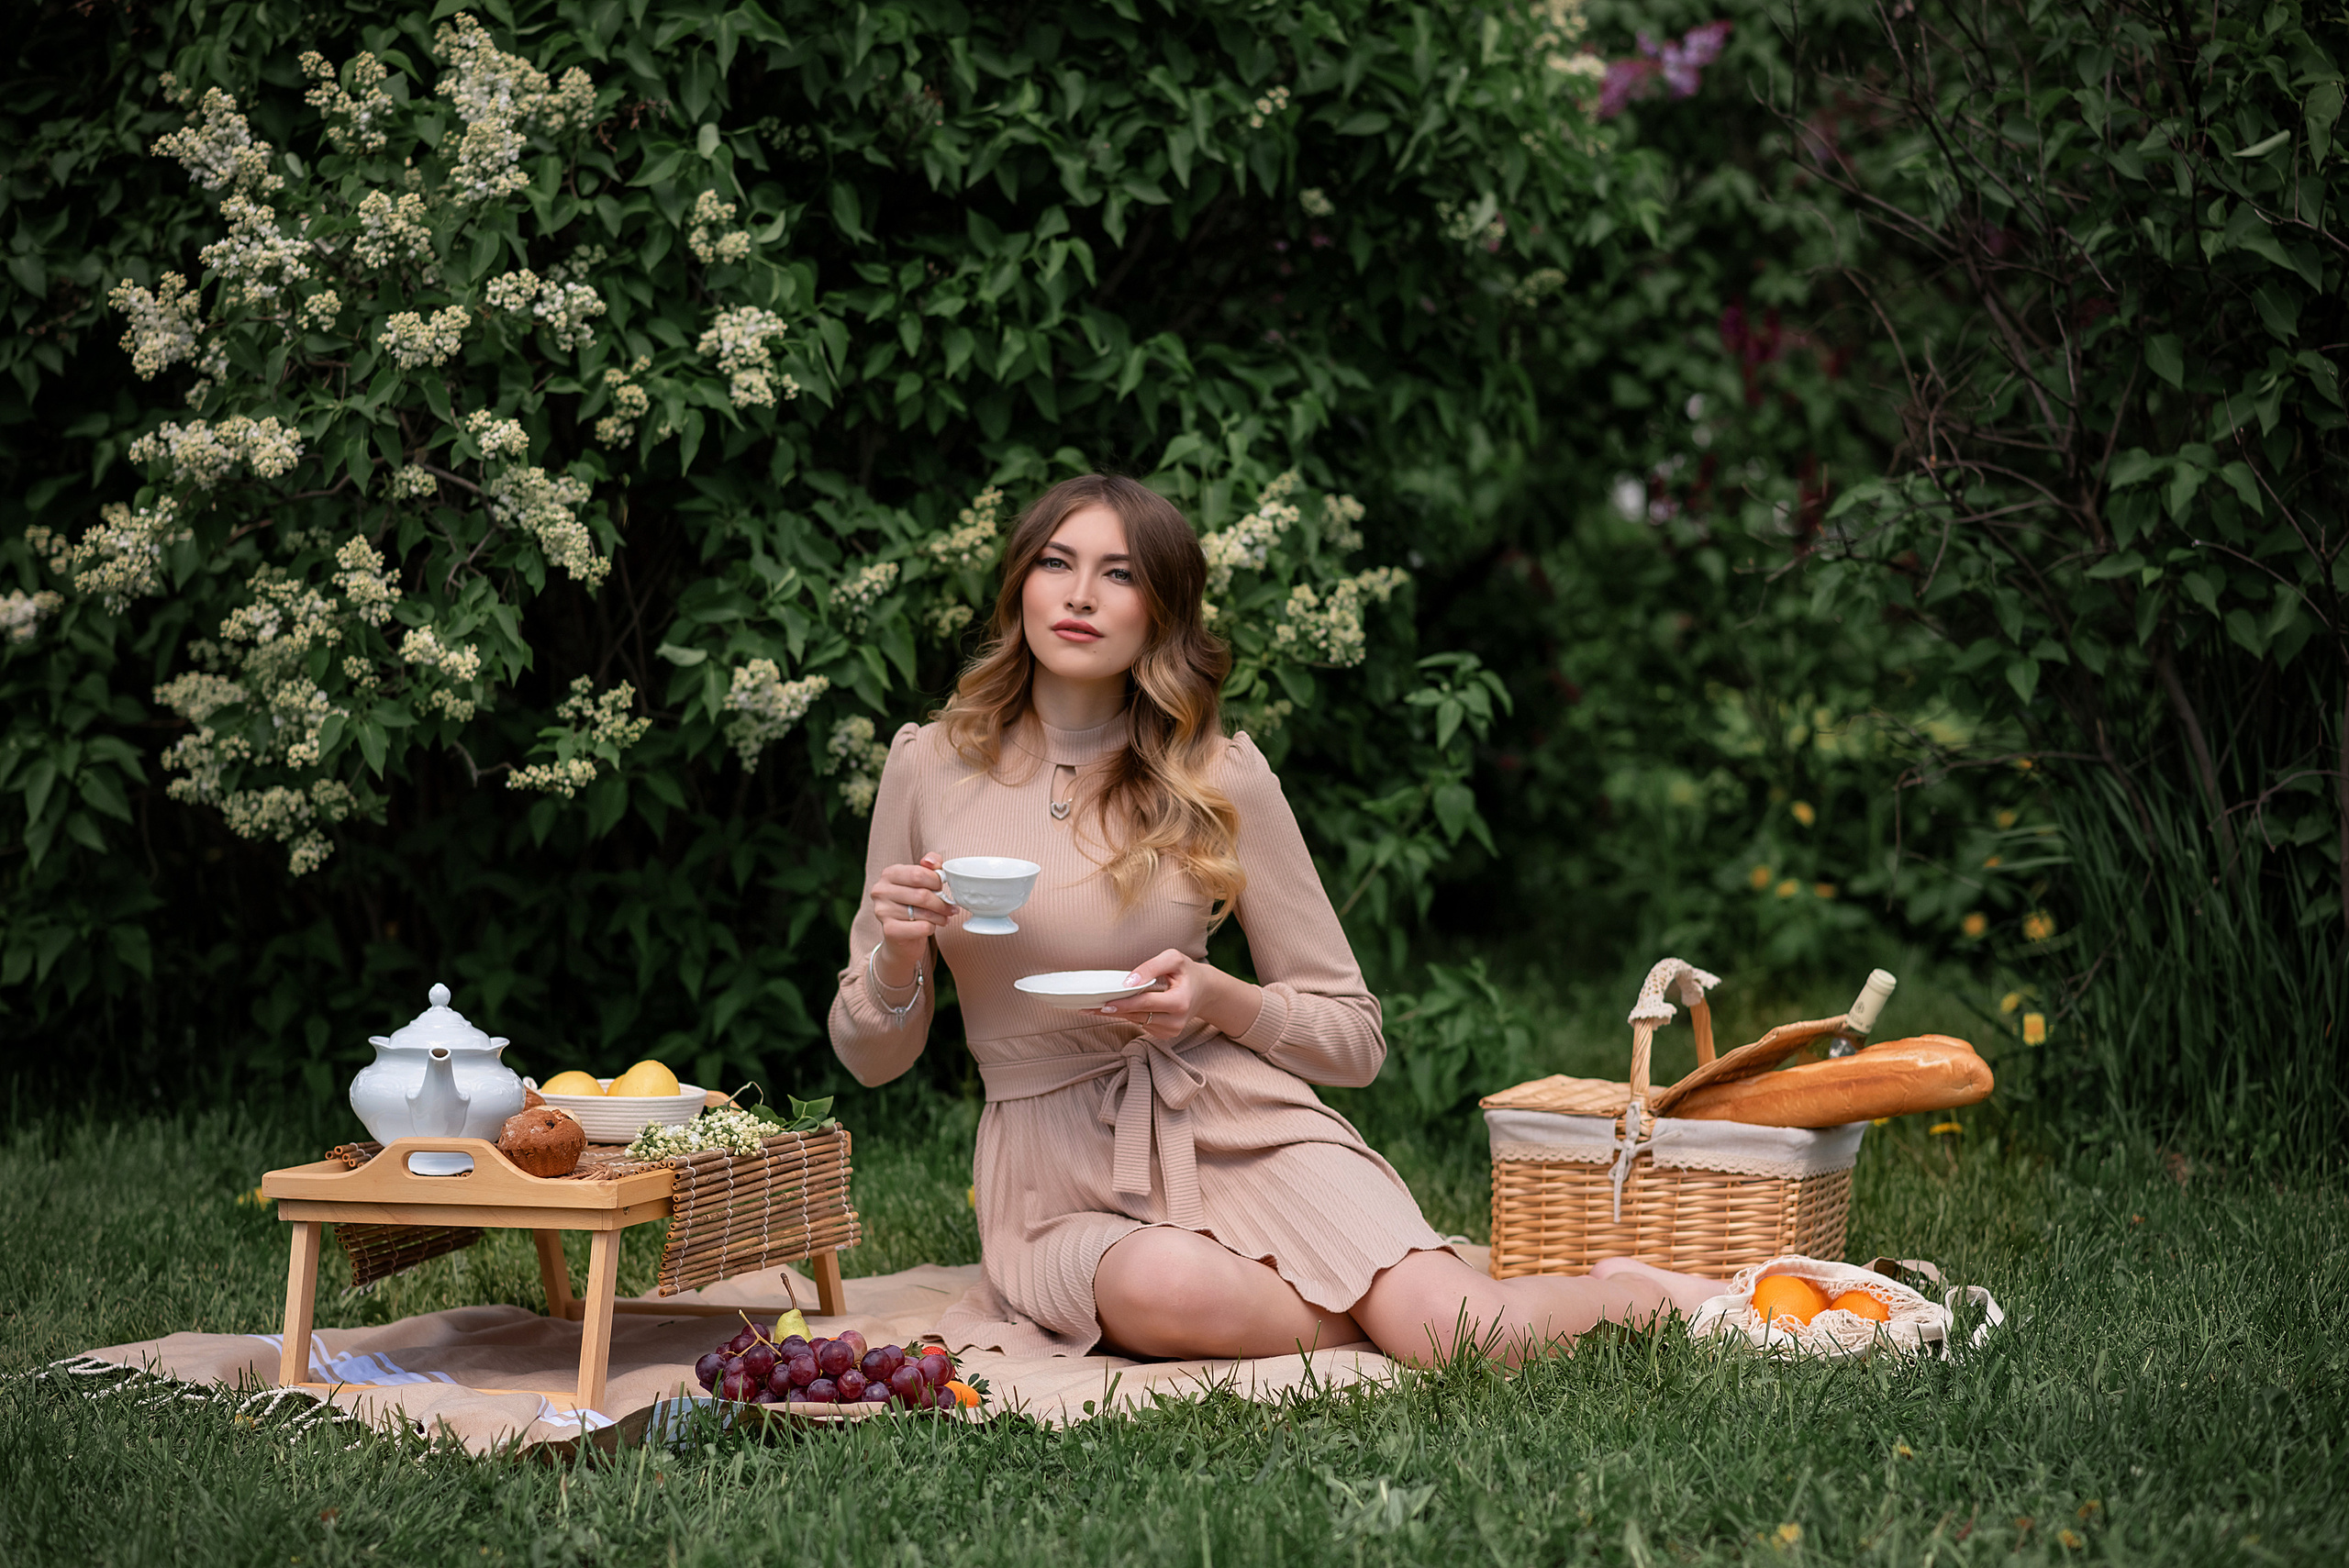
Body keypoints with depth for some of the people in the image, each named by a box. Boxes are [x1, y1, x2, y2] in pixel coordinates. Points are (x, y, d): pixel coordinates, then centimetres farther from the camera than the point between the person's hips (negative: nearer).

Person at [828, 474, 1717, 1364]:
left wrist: (1217, 997, -13)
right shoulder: (930, 766, 3)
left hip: (1238, 1128, 0)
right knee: (1176, 1292, -37)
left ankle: (1633, 1292, 6)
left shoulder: (1221, 780, 0)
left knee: (1470, 1337, -26)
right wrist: (900, 953, -13)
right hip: (1060, 1181, 1)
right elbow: (871, 1055, 9)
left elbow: (1353, 1040, 6)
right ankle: (1403, 1301, -11)